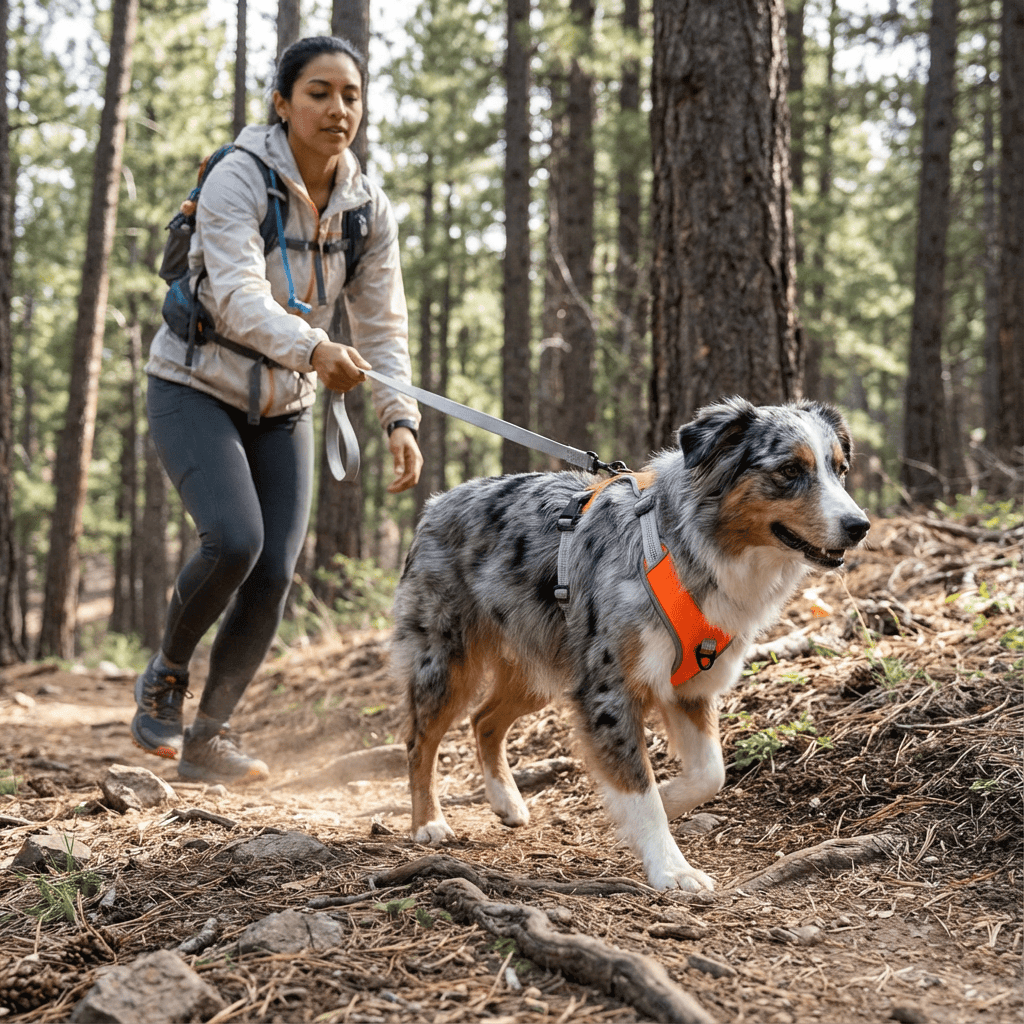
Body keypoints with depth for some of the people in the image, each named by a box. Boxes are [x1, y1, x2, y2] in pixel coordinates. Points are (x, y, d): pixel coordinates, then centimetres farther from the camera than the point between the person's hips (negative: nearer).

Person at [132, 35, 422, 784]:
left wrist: (400, 419, -18)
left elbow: (383, 325, -3)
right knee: (235, 538, -26)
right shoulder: (239, 180, -18)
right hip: (196, 389, -5)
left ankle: (208, 737, 11)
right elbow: (238, 297, -32)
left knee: (275, 575, -5)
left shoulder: (367, 208, -2)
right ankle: (164, 678, 2)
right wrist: (314, 350, -49)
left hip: (283, 407, 5)